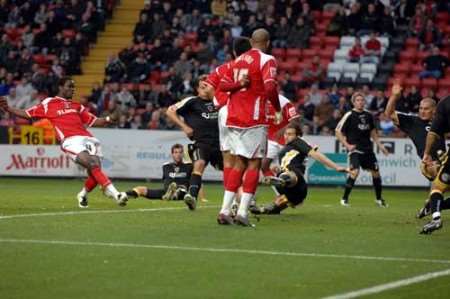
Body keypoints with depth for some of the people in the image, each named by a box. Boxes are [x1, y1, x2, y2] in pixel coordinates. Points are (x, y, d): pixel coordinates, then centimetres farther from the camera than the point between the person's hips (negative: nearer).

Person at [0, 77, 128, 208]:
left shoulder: (77, 106, 27)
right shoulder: (48, 103, 14)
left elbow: (93, 121, 27)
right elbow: (27, 114, 15)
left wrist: (107, 119, 9)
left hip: (87, 138, 5)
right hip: (71, 141, -5)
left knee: (94, 174, -9)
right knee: (93, 165, -25)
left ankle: (83, 195, 21)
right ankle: (115, 193, -32)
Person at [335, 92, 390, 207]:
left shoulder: (368, 115, 9)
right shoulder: (349, 115, -8)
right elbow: (338, 132, -6)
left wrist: (380, 145, 17)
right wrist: (347, 145, -13)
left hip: (368, 149, 6)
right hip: (355, 149, -6)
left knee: (376, 172, 10)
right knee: (355, 172, -24)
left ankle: (379, 199, 29)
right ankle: (344, 199, -12)